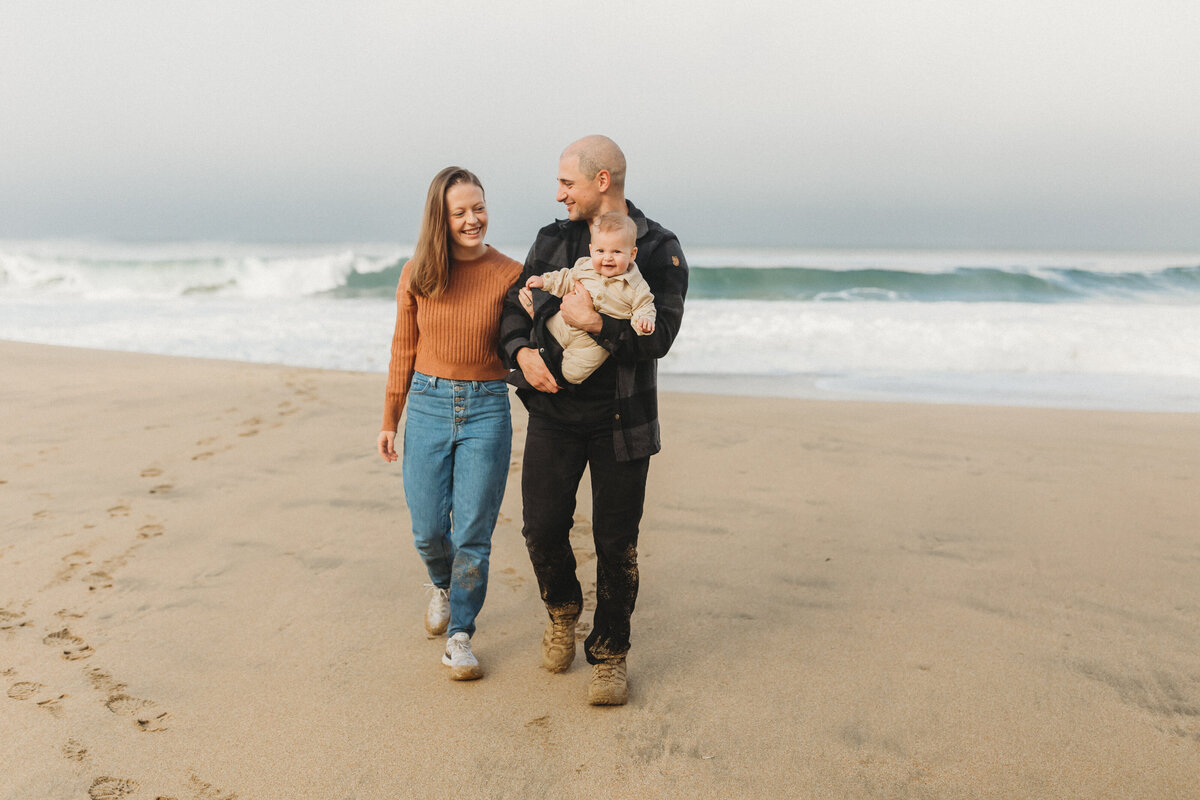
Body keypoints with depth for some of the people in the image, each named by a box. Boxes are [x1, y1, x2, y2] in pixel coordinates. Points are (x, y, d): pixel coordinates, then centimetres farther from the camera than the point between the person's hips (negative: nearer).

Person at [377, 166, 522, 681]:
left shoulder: (510, 275, -5)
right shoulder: (417, 274, 1)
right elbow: (403, 350, 8)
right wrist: (390, 421, 11)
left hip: (486, 408, -2)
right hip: (428, 404, 2)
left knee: (473, 533, 0)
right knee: (428, 530, 7)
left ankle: (459, 636, 18)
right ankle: (443, 585, 42)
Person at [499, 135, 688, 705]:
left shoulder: (659, 250, -4)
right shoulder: (552, 241, 9)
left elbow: (660, 336, -13)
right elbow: (514, 306, 11)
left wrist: (596, 324, -25)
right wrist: (523, 350, -9)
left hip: (621, 421, -3)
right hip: (553, 411, 3)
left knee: (616, 543, 4)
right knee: (542, 528, 2)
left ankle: (609, 654, 24)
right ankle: (563, 611, 35)